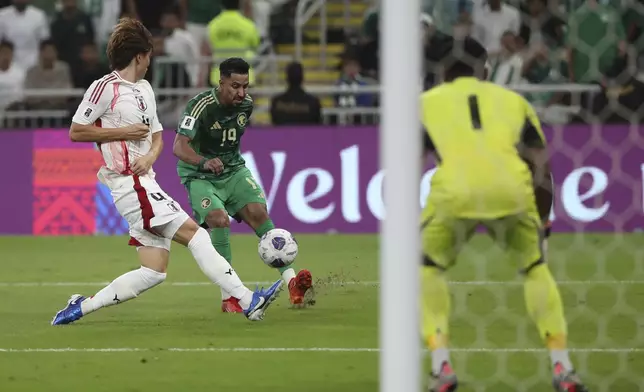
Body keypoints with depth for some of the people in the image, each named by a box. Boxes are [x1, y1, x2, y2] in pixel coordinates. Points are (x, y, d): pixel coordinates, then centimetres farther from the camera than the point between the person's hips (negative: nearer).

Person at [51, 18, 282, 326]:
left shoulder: (144, 89, 19)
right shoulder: (105, 87, -6)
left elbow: (157, 135, 23)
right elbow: (75, 132, -7)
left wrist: (150, 156, 0)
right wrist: (124, 132, -12)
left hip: (145, 183, 9)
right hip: (130, 184, -9)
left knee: (154, 271, 2)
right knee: (194, 233, -15)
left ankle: (81, 307, 9)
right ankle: (247, 301, -18)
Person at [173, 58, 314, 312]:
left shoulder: (246, 104, -3)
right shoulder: (202, 106, -23)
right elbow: (179, 146, -32)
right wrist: (204, 162, -49)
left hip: (233, 170, 5)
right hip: (200, 176, -5)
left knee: (259, 213, -17)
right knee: (219, 220, -27)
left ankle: (292, 283, -18)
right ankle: (228, 297, -20)